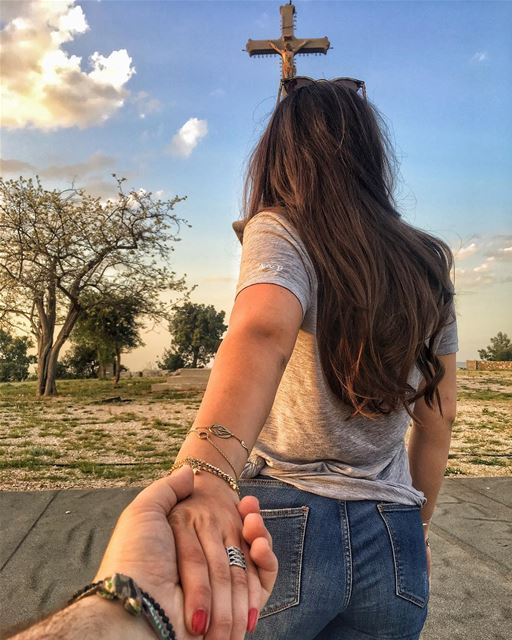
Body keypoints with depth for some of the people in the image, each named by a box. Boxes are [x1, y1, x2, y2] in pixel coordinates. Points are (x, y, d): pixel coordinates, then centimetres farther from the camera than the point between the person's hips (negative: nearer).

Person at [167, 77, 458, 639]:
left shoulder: (280, 230, -8)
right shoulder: (429, 264, 6)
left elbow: (262, 335, -31)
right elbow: (437, 421, 11)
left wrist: (205, 472, -46)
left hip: (286, 525, -3)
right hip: (395, 543, 4)